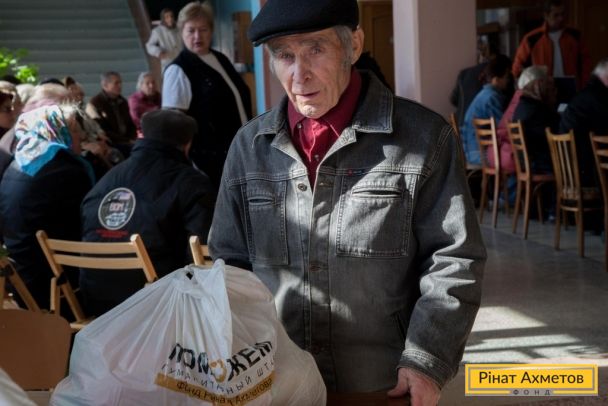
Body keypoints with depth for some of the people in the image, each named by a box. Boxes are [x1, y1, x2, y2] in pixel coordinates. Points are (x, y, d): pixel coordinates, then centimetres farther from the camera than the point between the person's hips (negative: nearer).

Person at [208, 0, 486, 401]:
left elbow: (453, 259, -6)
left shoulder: (424, 136, -6)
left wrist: (426, 361, -14)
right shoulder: (250, 145, 4)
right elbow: (229, 264, 9)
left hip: (388, 385, -2)